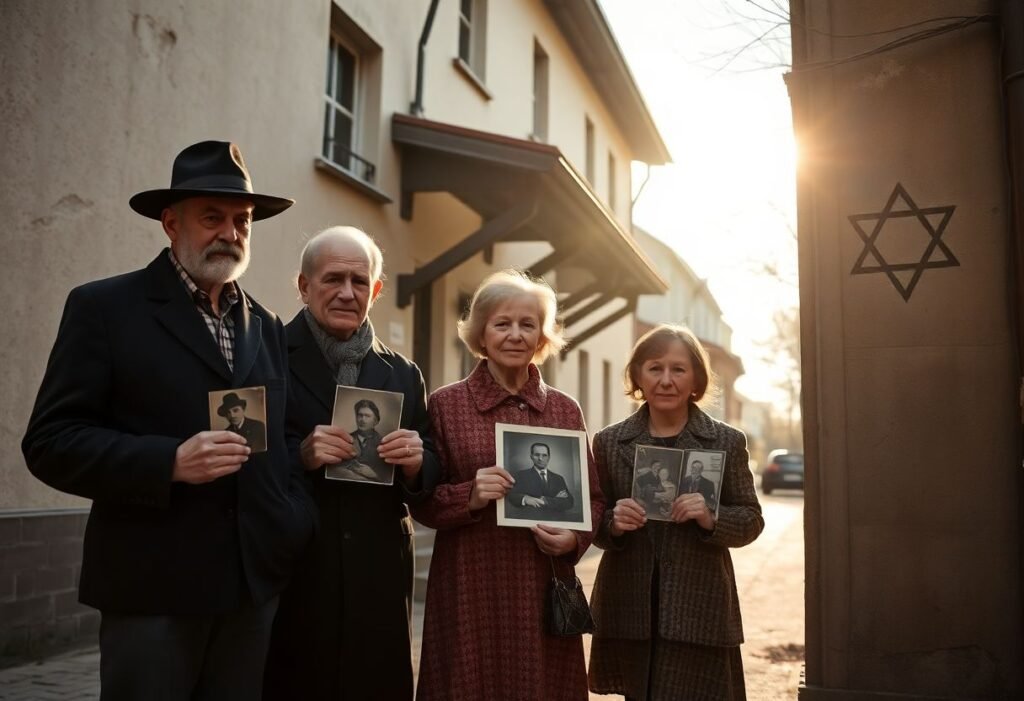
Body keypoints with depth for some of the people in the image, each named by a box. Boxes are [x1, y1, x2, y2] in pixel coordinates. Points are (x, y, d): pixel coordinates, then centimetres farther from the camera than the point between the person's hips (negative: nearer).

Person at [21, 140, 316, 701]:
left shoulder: (266, 327, 13)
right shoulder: (104, 307, -2)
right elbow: (50, 442, -7)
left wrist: (296, 529, 1)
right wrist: (170, 461, -20)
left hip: (254, 584, 5)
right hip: (153, 587, -4)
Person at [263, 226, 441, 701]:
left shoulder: (403, 375, 11)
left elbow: (430, 479, 11)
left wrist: (415, 464, -10)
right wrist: (299, 456, -20)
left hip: (380, 585, 3)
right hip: (289, 578, -3)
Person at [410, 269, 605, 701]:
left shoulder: (566, 409, 6)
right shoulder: (445, 404, -1)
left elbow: (593, 498, 11)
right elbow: (421, 503, 0)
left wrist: (574, 538, -8)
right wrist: (469, 496, -18)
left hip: (545, 589, 3)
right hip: (469, 589, -2)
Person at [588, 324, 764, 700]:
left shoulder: (727, 441, 1)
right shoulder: (609, 442, 4)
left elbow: (751, 520, 3)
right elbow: (594, 522, 7)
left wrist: (712, 518, -16)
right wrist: (612, 524, -15)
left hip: (699, 608, -1)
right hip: (631, 609, 1)